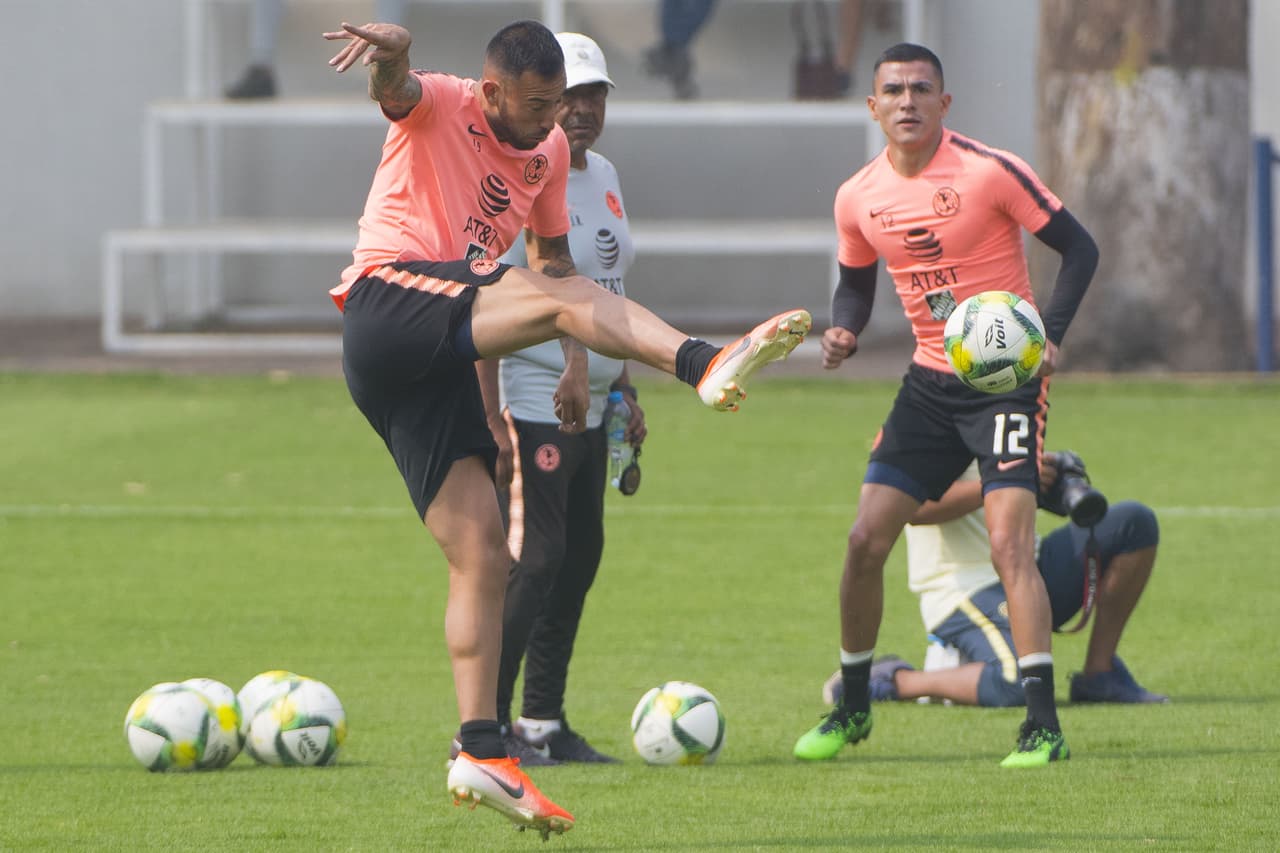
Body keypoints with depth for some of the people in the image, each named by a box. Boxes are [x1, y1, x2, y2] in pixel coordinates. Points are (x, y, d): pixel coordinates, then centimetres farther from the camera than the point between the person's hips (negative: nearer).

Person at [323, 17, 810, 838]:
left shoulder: (548, 152, 20)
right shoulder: (438, 110, -1)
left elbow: (554, 255, 33)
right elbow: (394, 86, -25)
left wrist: (577, 358, 19)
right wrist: (389, 49, -50)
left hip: (440, 359, 8)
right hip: (389, 301, -8)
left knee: (482, 553, 0)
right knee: (553, 295, -29)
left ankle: (482, 754, -2)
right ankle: (708, 364, -52)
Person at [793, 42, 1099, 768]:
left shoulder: (990, 171, -15)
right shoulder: (859, 198, 1)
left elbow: (1080, 248, -9)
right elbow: (856, 279, 19)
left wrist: (1049, 335, -22)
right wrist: (844, 333, -4)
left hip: (1007, 376, -5)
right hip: (930, 382, 5)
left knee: (1009, 543, -18)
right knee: (866, 539, 2)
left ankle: (1044, 727, -17)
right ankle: (853, 709, 21)